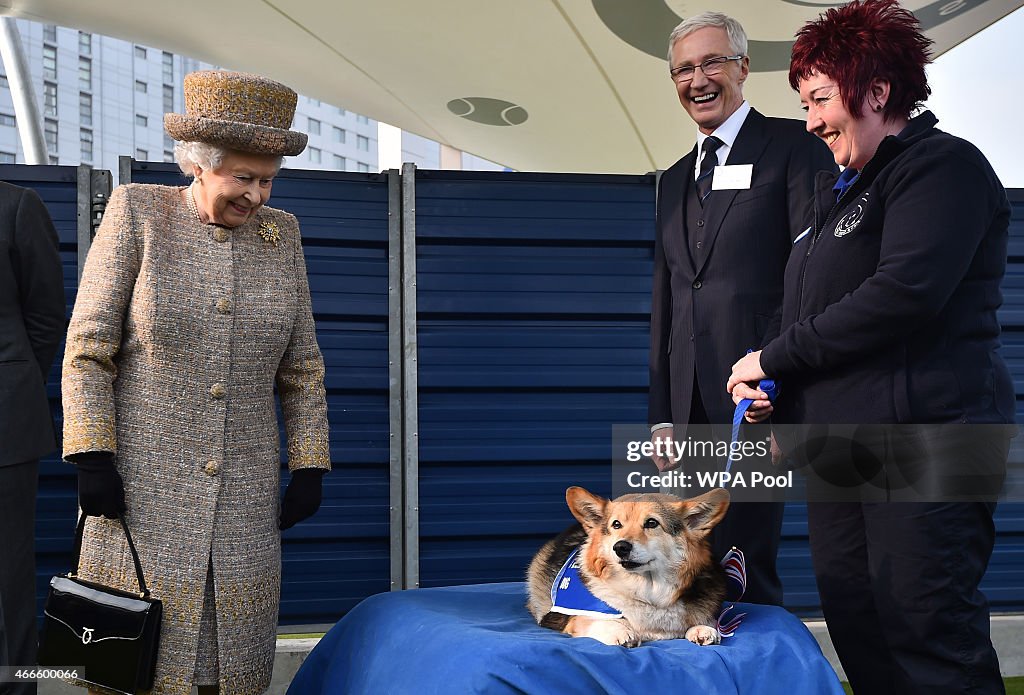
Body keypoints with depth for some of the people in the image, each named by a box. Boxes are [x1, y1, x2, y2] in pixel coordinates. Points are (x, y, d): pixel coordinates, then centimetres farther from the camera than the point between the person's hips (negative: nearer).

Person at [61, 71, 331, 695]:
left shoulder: (280, 235, 6)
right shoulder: (138, 212, -3)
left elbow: (301, 368, 10)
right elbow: (88, 348, -4)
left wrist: (310, 467, 5)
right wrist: (91, 458, -11)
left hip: (245, 493, 3)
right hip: (143, 485, -3)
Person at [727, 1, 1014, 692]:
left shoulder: (942, 164, -6)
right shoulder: (841, 190, 22)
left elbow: (905, 292, -20)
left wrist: (776, 357, -12)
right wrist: (776, 392, 8)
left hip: (923, 435, -9)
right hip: (837, 446, 9)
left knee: (926, 631, -9)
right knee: (856, 627, 9)